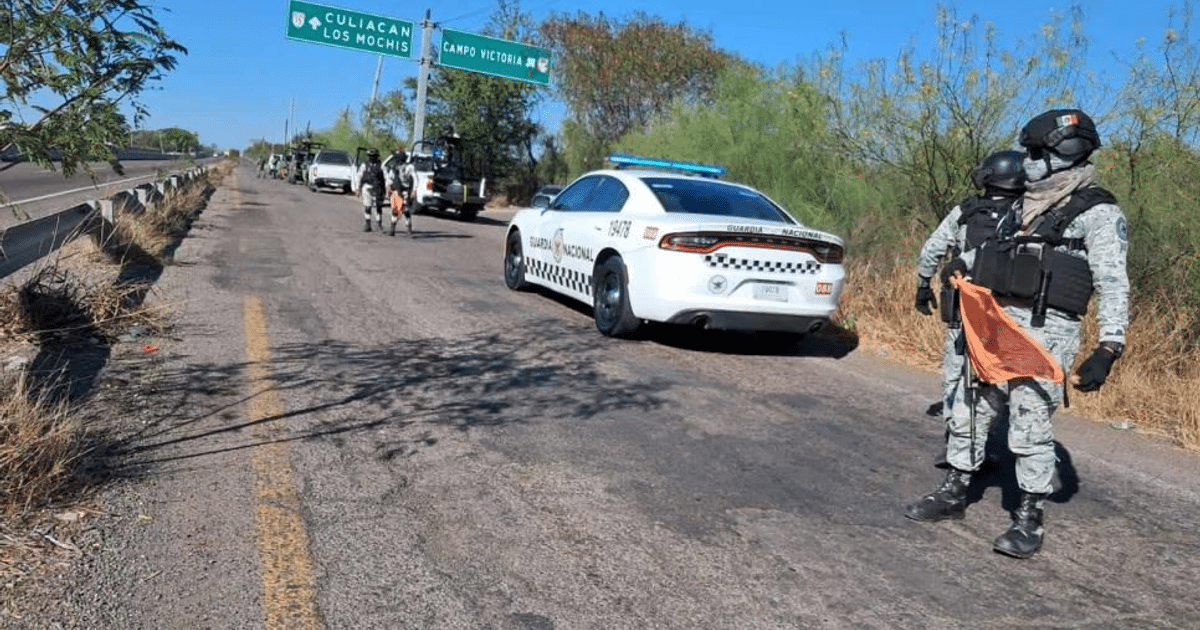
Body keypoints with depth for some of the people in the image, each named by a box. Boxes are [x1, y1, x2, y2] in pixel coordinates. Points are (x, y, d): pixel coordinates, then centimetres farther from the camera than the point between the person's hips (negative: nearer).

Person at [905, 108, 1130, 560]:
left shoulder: (1099, 213, -5)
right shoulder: (1028, 205, 15)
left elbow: (1113, 286, -13)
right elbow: (995, 247, 31)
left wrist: (1108, 349, -23)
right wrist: (963, 263, 12)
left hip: (1046, 330, -7)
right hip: (995, 323, 7)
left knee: (1030, 426, -5)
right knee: (971, 409, 11)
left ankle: (1030, 519, 11)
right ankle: (954, 494, 25)